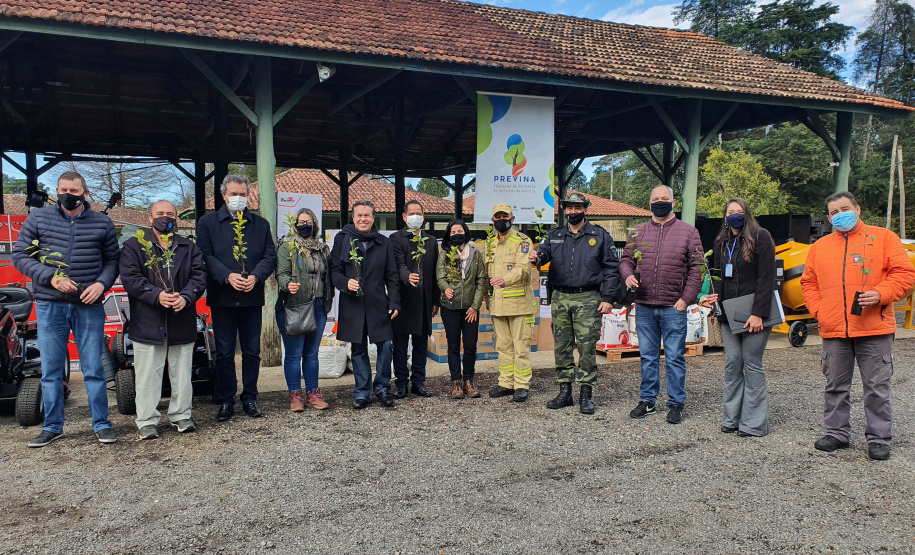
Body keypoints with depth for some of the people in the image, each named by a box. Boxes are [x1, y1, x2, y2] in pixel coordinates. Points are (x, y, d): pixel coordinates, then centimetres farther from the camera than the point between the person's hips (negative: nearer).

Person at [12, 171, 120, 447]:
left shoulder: (102, 223, 5)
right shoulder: (38, 219, 4)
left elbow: (112, 260, 10)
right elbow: (20, 255, 4)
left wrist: (101, 283, -10)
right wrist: (51, 278, -11)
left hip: (89, 306, 0)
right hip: (50, 306, 1)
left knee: (93, 369, 3)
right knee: (51, 370, 7)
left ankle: (101, 424, 13)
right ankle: (52, 427, 20)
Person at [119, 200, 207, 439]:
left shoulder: (189, 247, 14)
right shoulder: (134, 246, 6)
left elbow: (199, 276, 3)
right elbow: (129, 277, -6)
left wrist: (186, 297, -15)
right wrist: (156, 295, -19)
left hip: (182, 320, 2)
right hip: (147, 323, -2)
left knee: (182, 373, 9)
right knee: (147, 375, 1)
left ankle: (181, 415, 21)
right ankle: (147, 421, 11)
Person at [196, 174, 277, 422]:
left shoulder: (261, 224, 13)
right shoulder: (208, 222, 6)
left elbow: (270, 256, 5)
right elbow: (206, 256, -4)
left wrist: (255, 276, -14)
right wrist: (228, 276, -19)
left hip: (252, 298, 2)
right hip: (222, 298, -2)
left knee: (252, 352, 7)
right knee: (224, 353, 4)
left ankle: (249, 399, 18)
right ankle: (225, 402, 14)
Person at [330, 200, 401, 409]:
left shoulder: (383, 243, 10)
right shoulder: (342, 239, 6)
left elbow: (391, 277, 9)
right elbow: (334, 270, 3)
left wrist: (394, 302, 2)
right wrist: (345, 283, -17)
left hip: (378, 304, 1)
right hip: (352, 305, -1)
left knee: (385, 346, -2)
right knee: (358, 349, 7)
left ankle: (382, 388, 17)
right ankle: (362, 393, 18)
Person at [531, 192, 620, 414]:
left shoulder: (600, 236, 5)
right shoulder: (554, 236, 13)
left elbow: (611, 268, 3)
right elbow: (545, 251, -5)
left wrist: (608, 298, -5)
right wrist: (537, 256, -30)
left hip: (588, 299, -3)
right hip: (560, 298, 3)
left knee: (587, 348, -4)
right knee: (562, 347, 8)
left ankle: (586, 395, 6)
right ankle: (565, 392, 18)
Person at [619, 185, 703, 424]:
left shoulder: (688, 232, 3)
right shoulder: (638, 232, 11)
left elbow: (696, 268, 0)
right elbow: (626, 259, 15)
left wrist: (686, 298, -8)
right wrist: (628, 275, -7)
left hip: (673, 308, -3)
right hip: (644, 307, 3)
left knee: (675, 357, 2)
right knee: (648, 356, 11)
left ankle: (676, 404, 13)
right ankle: (647, 400, 22)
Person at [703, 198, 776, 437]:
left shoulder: (760, 237, -4)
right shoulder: (721, 243, 15)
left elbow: (766, 278, -10)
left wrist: (759, 313, -17)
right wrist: (715, 296, 1)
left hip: (753, 313, -5)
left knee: (752, 365, -1)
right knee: (732, 365, 6)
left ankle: (753, 423, 7)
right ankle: (731, 418, 15)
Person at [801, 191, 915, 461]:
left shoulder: (883, 237, 3)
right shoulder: (819, 247, 13)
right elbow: (809, 282, 16)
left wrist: (881, 294, -17)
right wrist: (817, 309, 1)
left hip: (874, 328, -3)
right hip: (833, 330, 4)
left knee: (877, 387, 3)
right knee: (836, 386, 12)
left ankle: (879, 438, 15)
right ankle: (837, 433, 25)